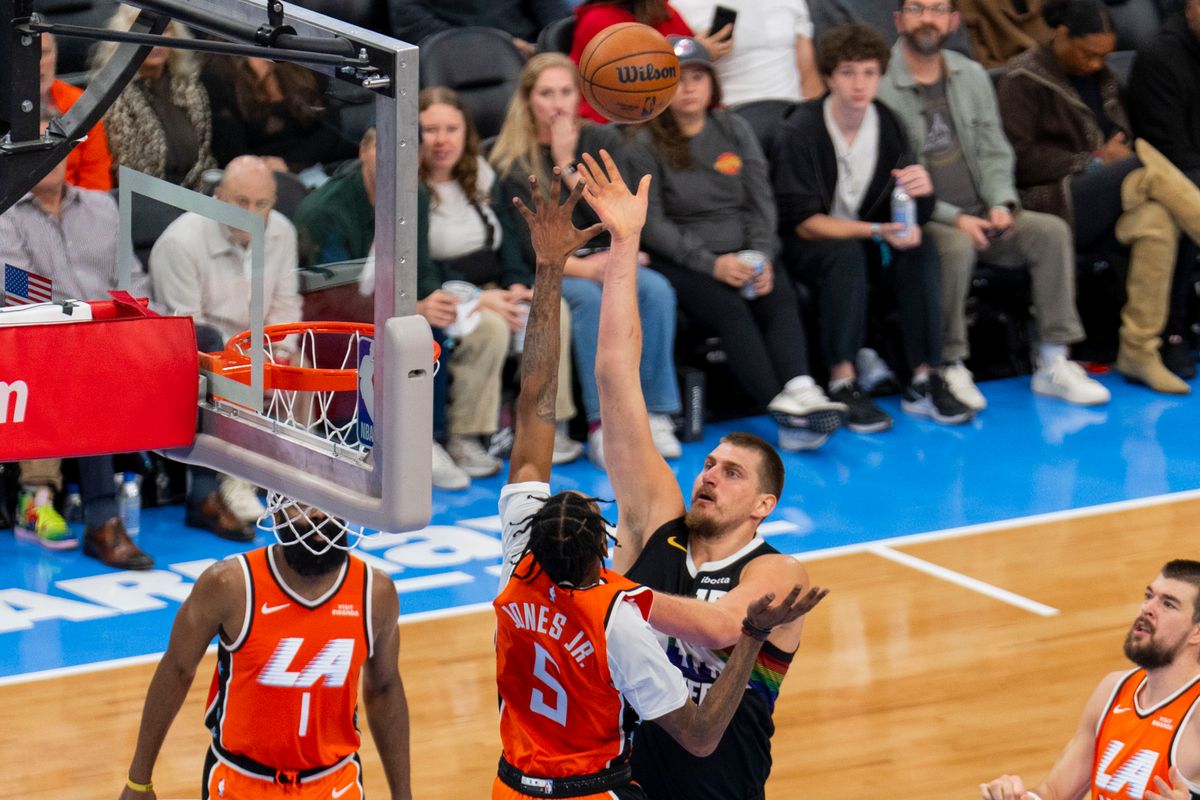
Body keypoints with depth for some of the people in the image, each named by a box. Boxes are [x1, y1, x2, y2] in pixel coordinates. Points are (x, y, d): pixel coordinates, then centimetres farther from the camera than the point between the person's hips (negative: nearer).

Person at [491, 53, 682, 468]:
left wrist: (567, 161, -9)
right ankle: (602, 427, -38)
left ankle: (656, 415, -27)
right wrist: (577, 267, -21)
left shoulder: (601, 140, 9)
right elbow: (526, 243, -7)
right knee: (590, 297, -36)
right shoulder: (511, 161, -1)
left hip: (601, 259, 3)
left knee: (656, 289, -28)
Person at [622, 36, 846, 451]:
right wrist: (710, 263, -16)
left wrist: (763, 257, -7)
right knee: (729, 308, -32)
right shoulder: (645, 147, 0)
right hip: (679, 262, -4)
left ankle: (799, 392, -48)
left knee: (782, 296, -27)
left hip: (740, 255, 4)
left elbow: (760, 200, 10)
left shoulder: (734, 129, 13)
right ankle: (784, 412, -43)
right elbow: (651, 224, -6)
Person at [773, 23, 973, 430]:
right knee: (847, 254, -36)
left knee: (921, 250, -24)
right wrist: (876, 232, -32)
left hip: (865, 237, 5)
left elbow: (918, 217, 0)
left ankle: (924, 381, -24)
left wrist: (922, 193, -25)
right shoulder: (802, 132, -18)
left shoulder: (888, 126, -3)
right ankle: (843, 385, -33)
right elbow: (803, 222, -20)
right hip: (807, 245, -5)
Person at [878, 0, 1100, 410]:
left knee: (1051, 231, -16)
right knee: (956, 247, -37)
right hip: (922, 220, -6)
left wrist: (1001, 204, -8)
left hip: (979, 214, 6)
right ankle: (949, 367, -22)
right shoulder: (880, 86, -10)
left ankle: (1053, 364, -16)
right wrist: (954, 219, -18)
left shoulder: (971, 76, 11)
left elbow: (994, 152, 13)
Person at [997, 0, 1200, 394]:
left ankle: (1139, 351, -29)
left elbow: (1123, 136, 27)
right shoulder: (1024, 80, -1)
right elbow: (1020, 160, -9)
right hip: (1054, 202, -6)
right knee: (1150, 167, -27)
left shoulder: (1100, 77, 21)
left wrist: (1120, 148, 1)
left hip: (1101, 207, 6)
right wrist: (1093, 161, -11)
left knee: (1157, 221, -29)